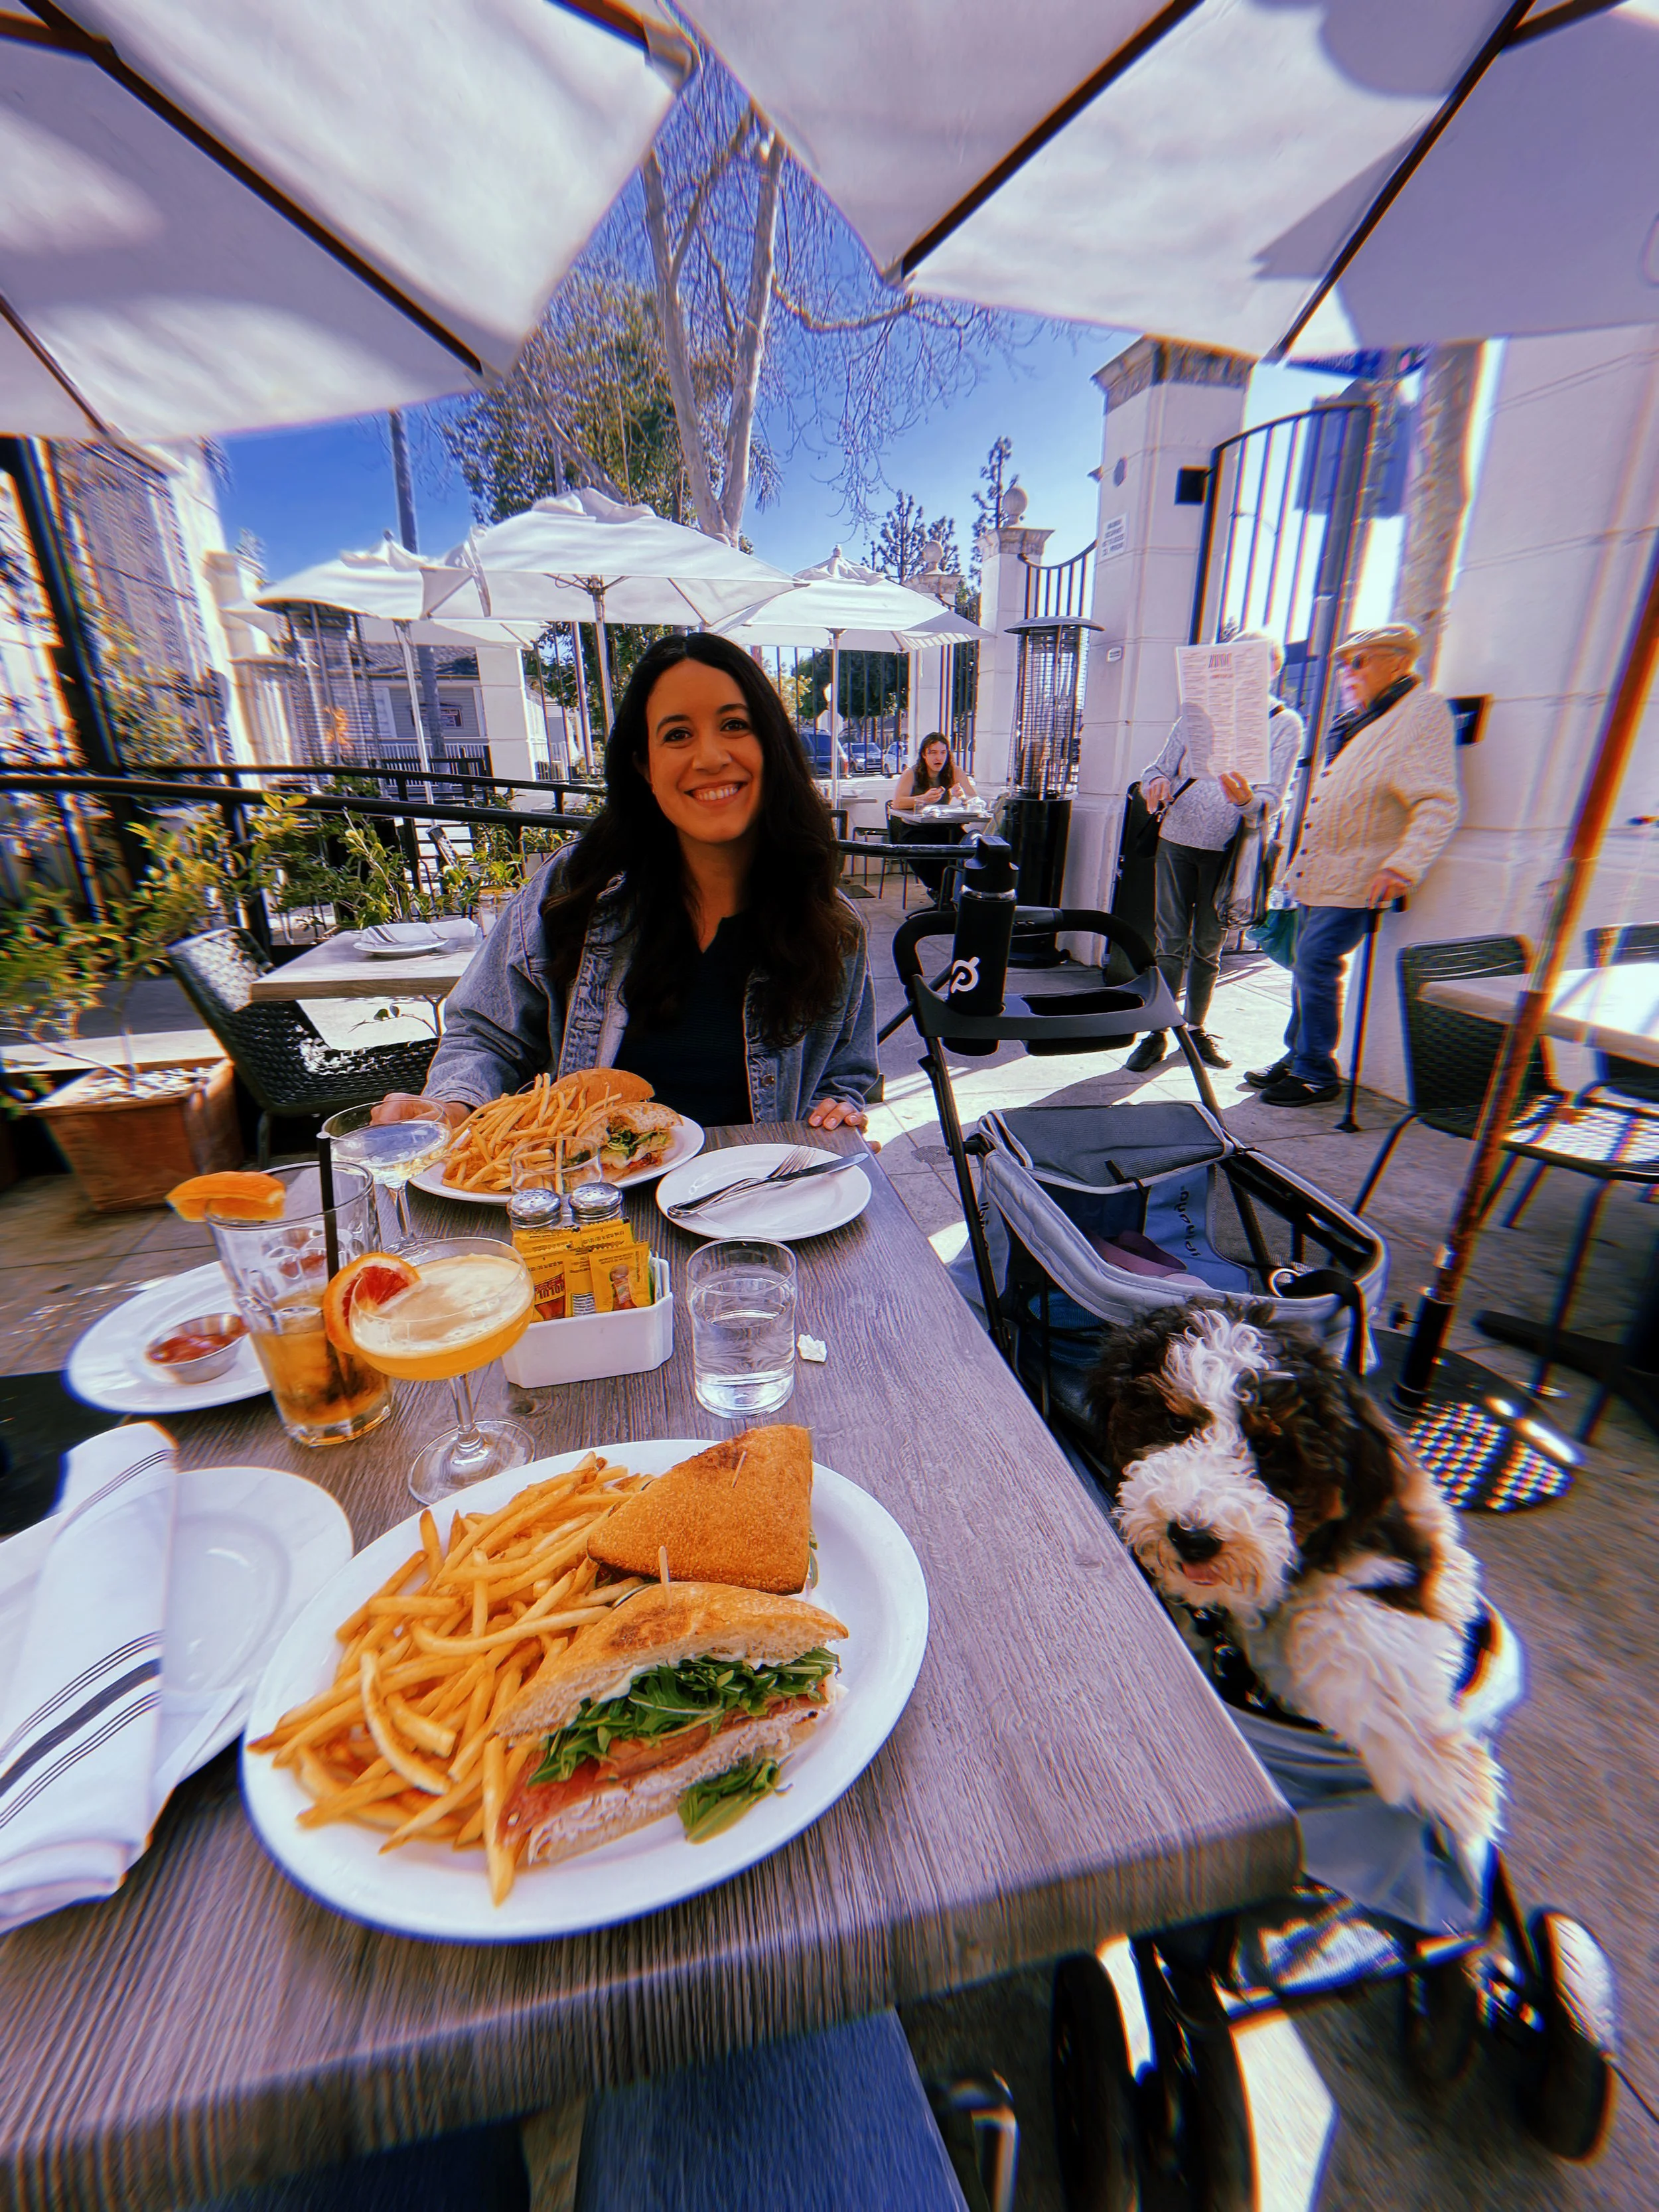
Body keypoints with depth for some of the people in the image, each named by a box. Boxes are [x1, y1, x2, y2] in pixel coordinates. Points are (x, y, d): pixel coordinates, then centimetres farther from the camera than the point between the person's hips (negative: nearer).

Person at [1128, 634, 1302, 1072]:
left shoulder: (1284, 724, 4)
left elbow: (1271, 798, -5)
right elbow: (1162, 766, 11)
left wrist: (1248, 800, -29)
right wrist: (1156, 784, -14)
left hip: (1227, 849, -1)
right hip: (1177, 839, 1)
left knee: (1208, 946, 7)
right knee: (1171, 942, -1)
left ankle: (1196, 1029, 19)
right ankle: (1157, 1033, 4)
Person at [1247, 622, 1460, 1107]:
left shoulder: (1422, 714, -9)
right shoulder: (1356, 720, 18)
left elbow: (1438, 805, -19)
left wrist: (1405, 864, -31)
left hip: (1354, 880, -9)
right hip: (1318, 874, 9)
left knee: (1315, 965, -13)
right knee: (1307, 966, 12)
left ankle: (1317, 1074, -3)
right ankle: (1298, 1057, 24)